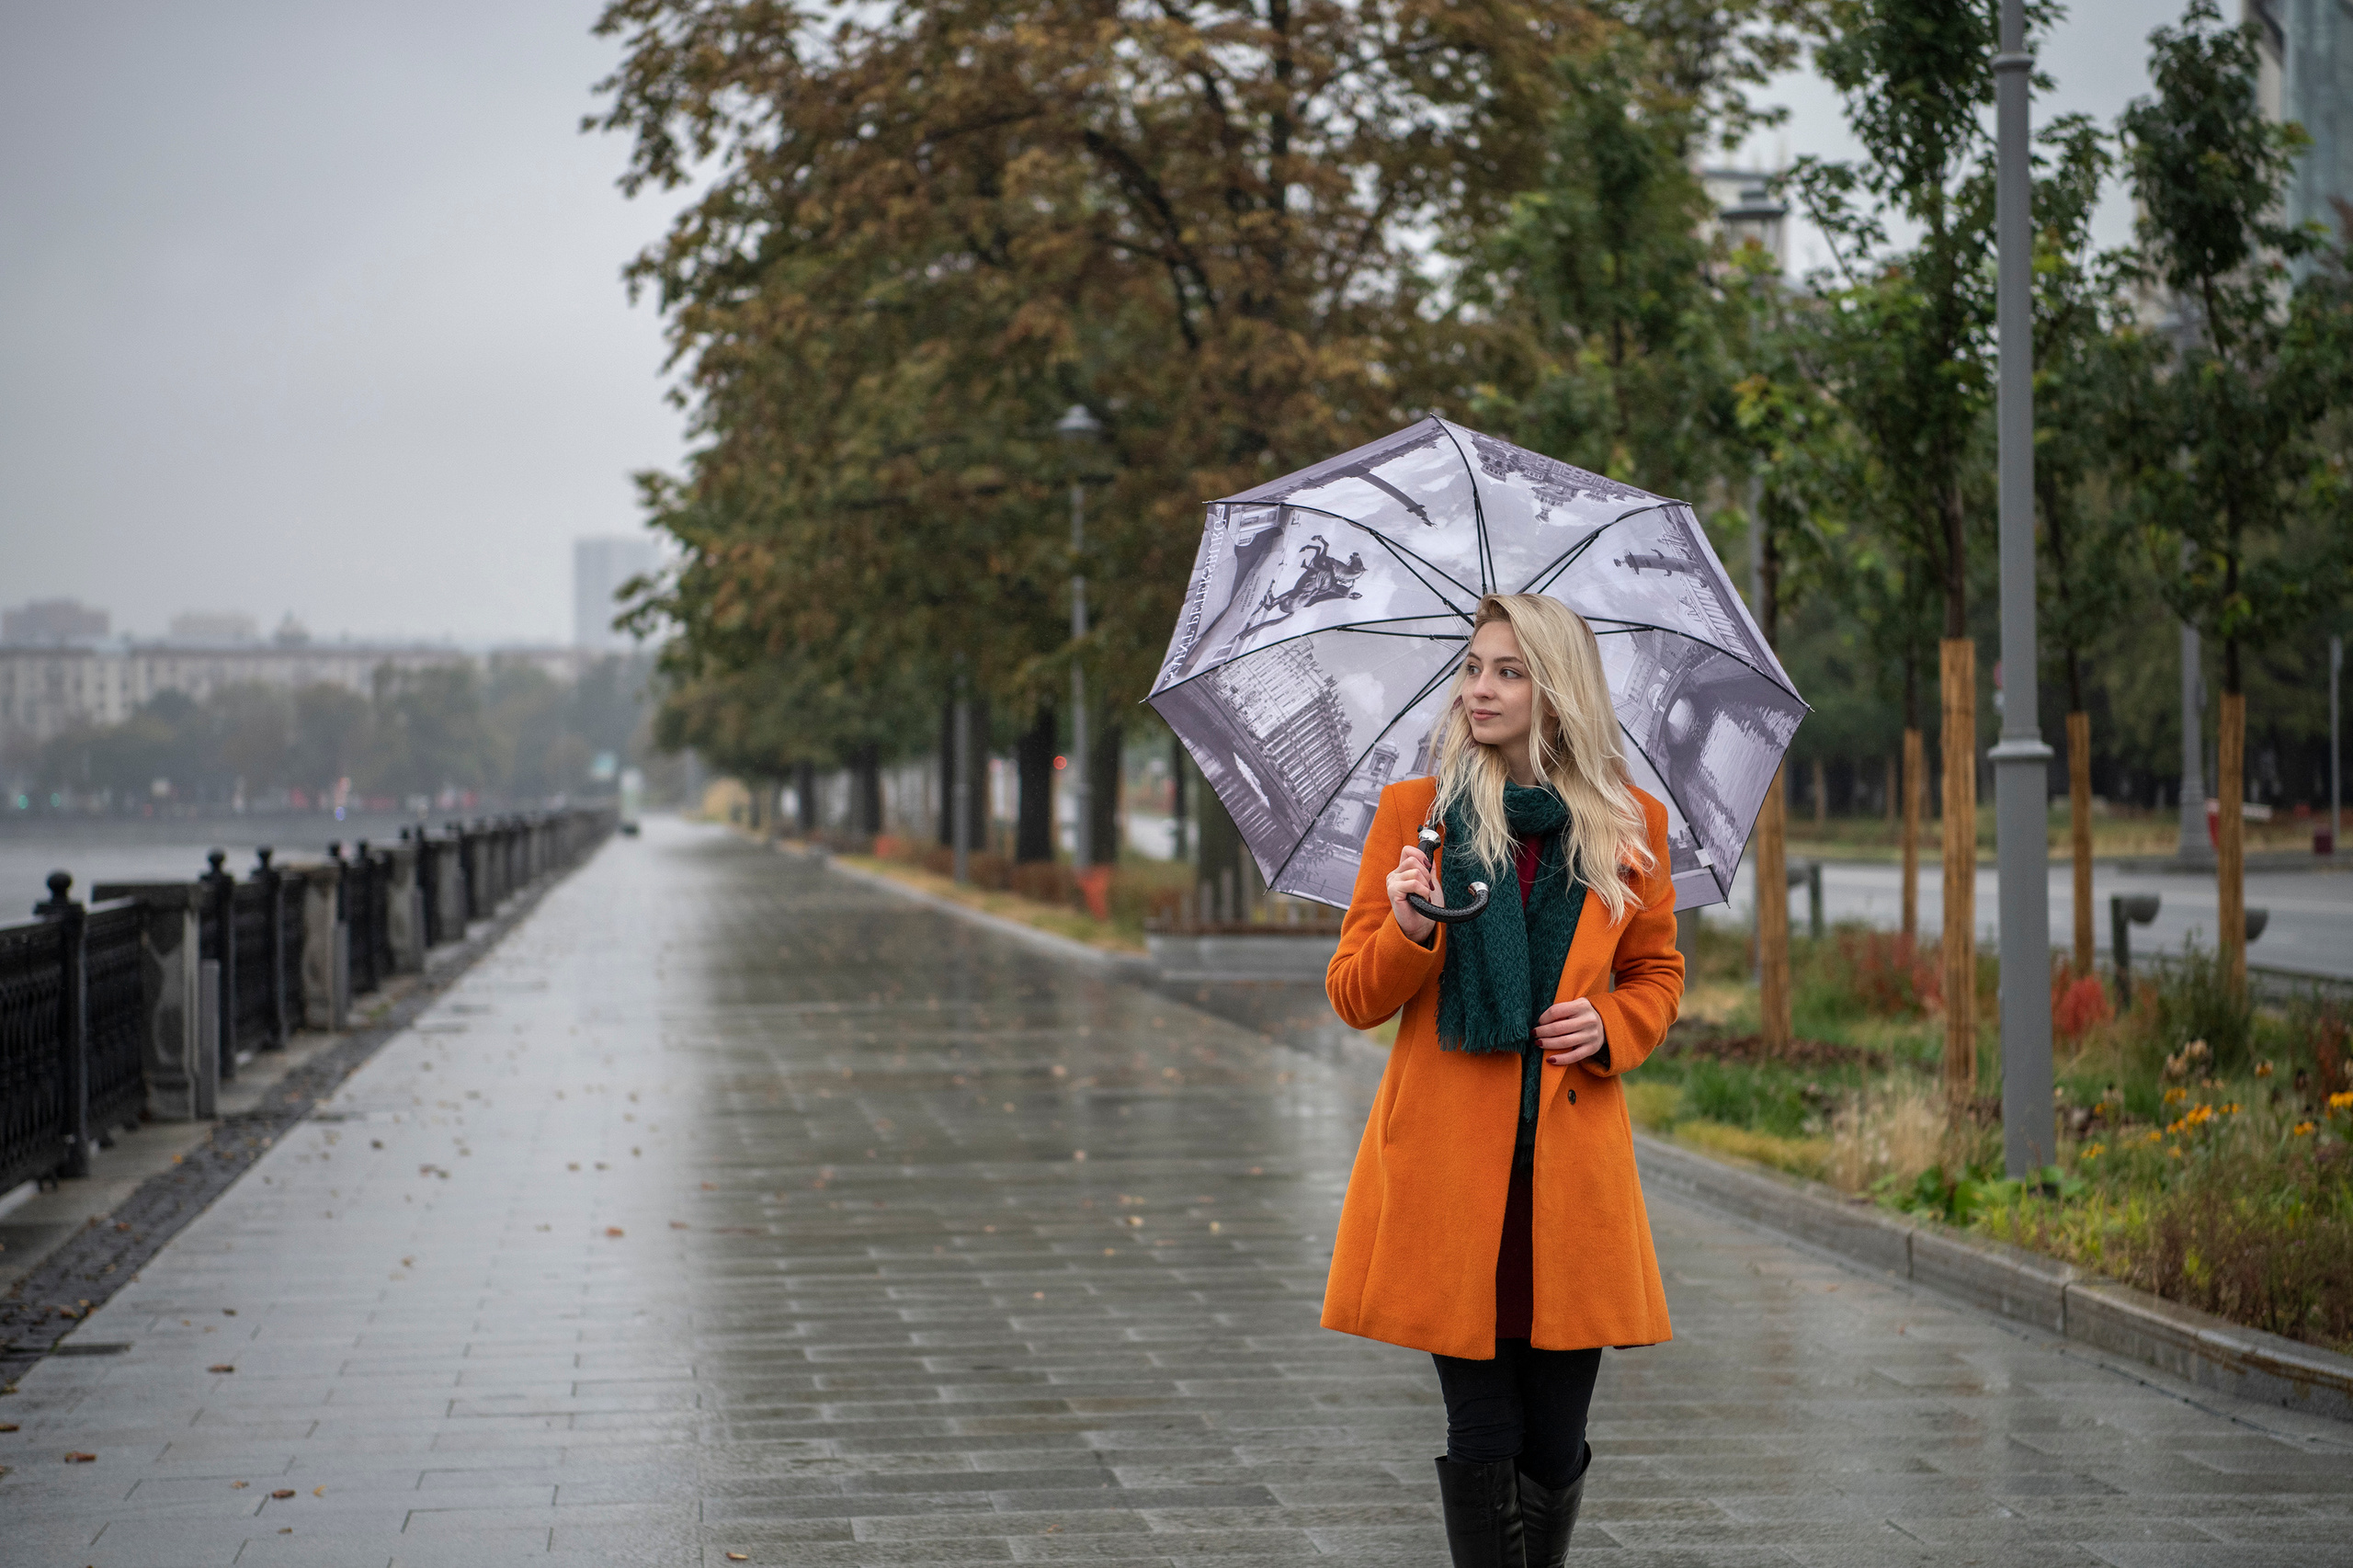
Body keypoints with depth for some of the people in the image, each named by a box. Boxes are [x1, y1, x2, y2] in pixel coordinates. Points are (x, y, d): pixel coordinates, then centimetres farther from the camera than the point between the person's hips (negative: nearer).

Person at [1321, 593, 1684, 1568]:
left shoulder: (1630, 825, 7)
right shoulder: (1415, 811, 4)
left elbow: (1658, 974, 21)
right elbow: (1352, 997, 4)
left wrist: (1609, 1027, -1)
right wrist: (1407, 933, -17)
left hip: (1574, 1166, 1)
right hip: (1449, 1165, -1)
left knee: (1556, 1443, 5)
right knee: (1481, 1439, -3)